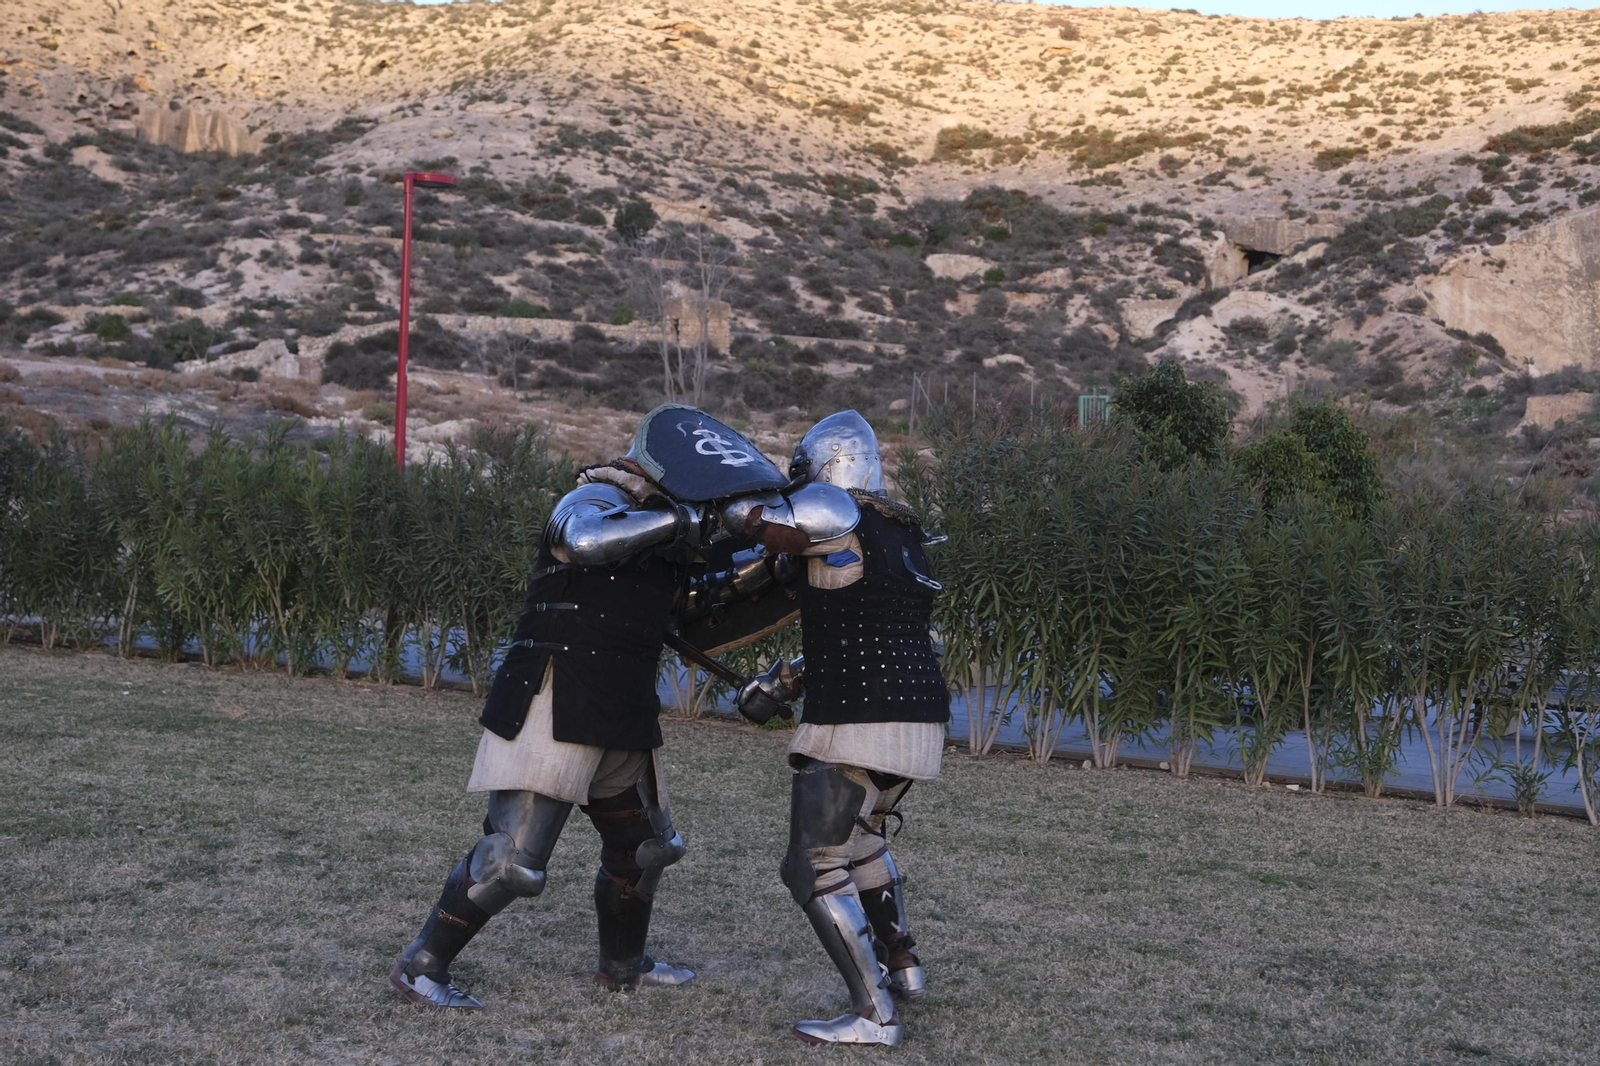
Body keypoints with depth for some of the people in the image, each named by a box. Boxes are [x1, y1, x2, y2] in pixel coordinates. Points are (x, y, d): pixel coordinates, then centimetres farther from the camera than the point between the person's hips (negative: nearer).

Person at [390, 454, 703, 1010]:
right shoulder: (596, 503, -11)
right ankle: (420, 967, 3)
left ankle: (622, 965, 41)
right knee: (512, 857, -12)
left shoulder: (656, 537, 16)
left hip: (619, 718, 10)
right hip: (553, 710, -10)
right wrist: (675, 520, -30)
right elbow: (585, 542, -35)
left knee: (644, 843, 21)